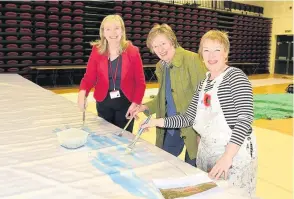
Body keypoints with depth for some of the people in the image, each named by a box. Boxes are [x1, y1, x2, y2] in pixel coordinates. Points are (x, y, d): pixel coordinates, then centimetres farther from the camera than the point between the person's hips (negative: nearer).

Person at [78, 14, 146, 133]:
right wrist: (82, 92, -26)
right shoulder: (97, 51, -4)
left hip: (125, 102, -2)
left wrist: (136, 103, -17)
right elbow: (89, 77, -6)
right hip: (103, 103, 2)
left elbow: (140, 81, -7)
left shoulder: (132, 51, -9)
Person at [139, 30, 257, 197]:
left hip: (235, 153, -6)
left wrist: (227, 156, -29)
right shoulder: (203, 82, 8)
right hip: (206, 151, 7)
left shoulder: (235, 76, -13)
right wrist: (159, 122, -2)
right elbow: (190, 117, 7)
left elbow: (245, 118, -22)